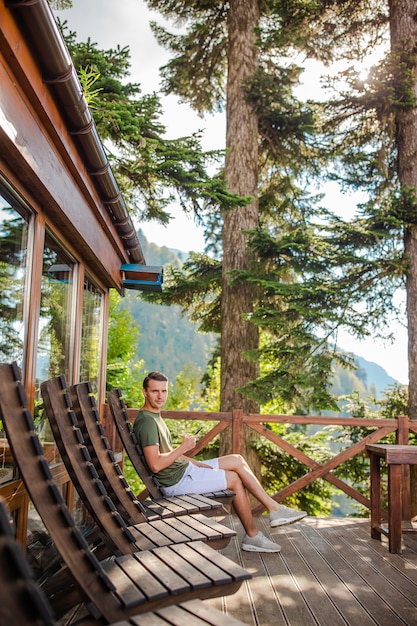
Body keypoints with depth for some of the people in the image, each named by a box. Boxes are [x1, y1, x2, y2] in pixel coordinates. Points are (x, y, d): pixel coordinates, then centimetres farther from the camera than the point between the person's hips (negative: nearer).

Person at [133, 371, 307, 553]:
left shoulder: (154, 416, 12)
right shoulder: (147, 421, -21)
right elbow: (155, 465, -29)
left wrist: (193, 462, 8)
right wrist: (183, 448, -19)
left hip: (183, 469, 10)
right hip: (177, 482, -10)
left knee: (237, 460, 7)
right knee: (235, 479, -4)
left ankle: (274, 508, 9)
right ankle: (252, 535, 10)